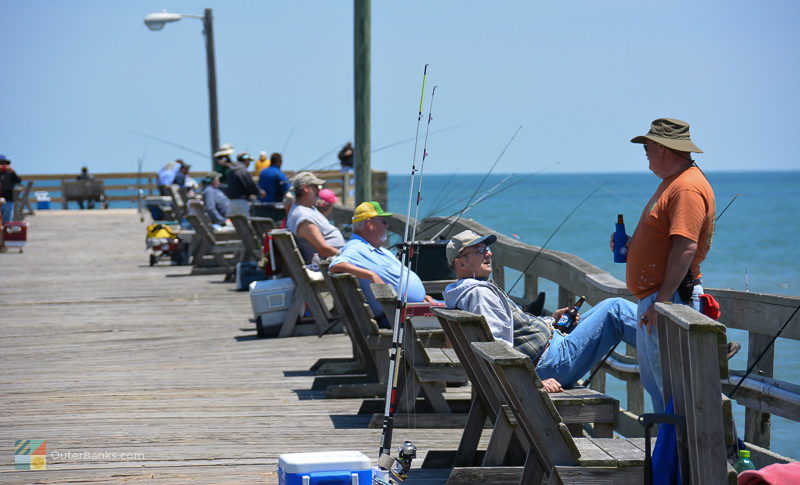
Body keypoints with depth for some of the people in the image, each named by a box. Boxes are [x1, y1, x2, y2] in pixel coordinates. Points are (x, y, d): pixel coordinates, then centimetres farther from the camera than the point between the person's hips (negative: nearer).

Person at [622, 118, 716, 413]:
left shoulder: (687, 188, -17)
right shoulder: (672, 182, 18)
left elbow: (685, 248, -25)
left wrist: (661, 302, -27)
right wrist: (631, 244, 10)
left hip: (671, 300, -11)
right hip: (653, 299, 11)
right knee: (654, 382, 16)